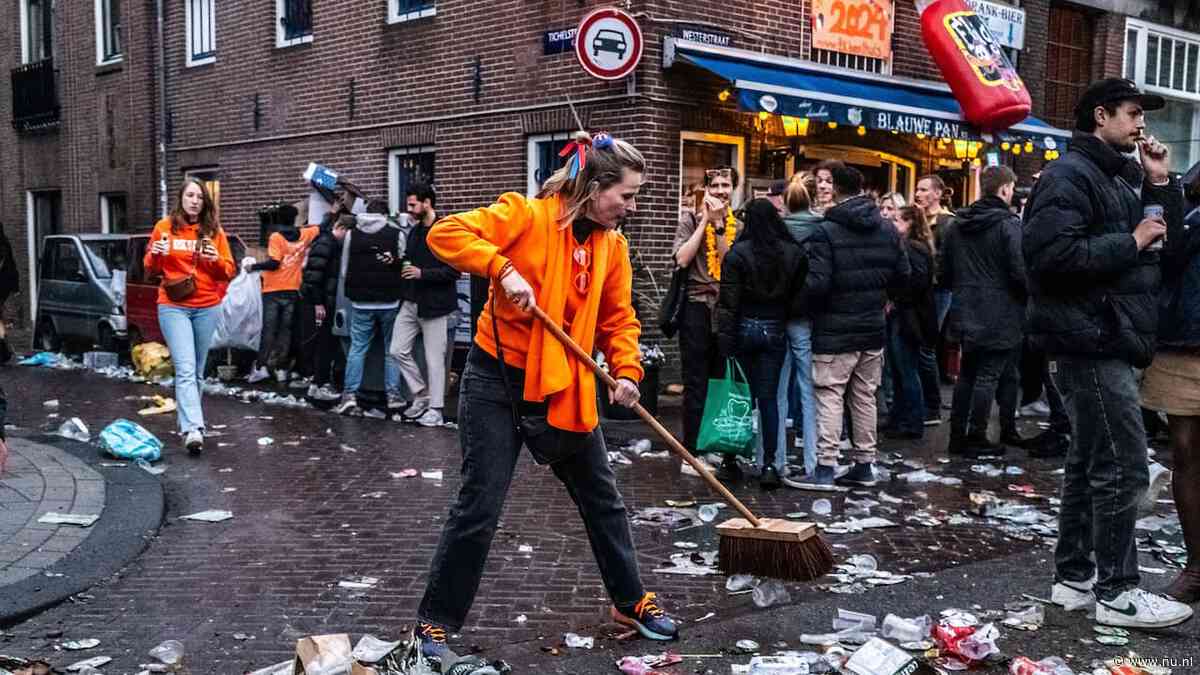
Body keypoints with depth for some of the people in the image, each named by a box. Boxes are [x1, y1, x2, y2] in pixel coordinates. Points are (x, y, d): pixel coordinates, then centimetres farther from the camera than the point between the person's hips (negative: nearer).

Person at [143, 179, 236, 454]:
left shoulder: (214, 231, 6)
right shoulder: (165, 227, 3)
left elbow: (229, 272, 7)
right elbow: (151, 269, 9)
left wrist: (217, 260, -13)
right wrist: (156, 255, -13)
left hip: (207, 308, 3)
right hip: (173, 307, -3)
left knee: (197, 371, 10)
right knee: (185, 369, -14)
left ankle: (187, 419, 25)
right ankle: (193, 429, -24)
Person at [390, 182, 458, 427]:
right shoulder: (414, 231, 13)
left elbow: (455, 270, -18)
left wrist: (422, 273, -22)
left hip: (434, 304, -8)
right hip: (411, 302, 8)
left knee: (434, 358, 0)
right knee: (398, 350, 6)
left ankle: (435, 409, 9)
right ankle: (421, 395, 21)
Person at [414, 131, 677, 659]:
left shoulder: (612, 246, 4)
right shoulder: (526, 215, -14)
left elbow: (618, 318, 9)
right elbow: (445, 234, -21)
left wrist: (627, 371, -8)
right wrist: (504, 269, -32)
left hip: (566, 388, 6)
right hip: (498, 381, -6)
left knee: (602, 497, 14)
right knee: (480, 505, -2)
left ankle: (630, 601, 33)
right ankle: (437, 619, 14)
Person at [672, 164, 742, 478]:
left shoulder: (739, 226, 8)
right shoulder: (691, 219, 4)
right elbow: (682, 258, -11)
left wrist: (718, 224, -10)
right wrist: (705, 220, -7)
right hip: (697, 308, -2)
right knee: (696, 386, 2)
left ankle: (727, 453, 15)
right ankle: (692, 451, 9)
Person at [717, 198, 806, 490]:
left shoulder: (738, 253, -10)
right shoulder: (794, 253, -1)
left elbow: (728, 302, -11)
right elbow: (799, 294, 4)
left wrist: (725, 342, -8)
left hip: (744, 329, -2)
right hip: (775, 332, 2)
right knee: (769, 398, 5)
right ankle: (769, 464, 1)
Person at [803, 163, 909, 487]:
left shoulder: (826, 232, -15)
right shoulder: (887, 229, 4)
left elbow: (816, 284, -20)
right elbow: (903, 277, 8)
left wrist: (804, 304, -1)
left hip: (834, 332, -6)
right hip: (873, 329, 6)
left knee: (830, 398, -1)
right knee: (865, 398, 14)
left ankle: (825, 467, -2)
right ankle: (865, 464, 20)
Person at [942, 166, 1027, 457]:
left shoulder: (957, 224, 7)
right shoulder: (1007, 224, -13)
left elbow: (945, 272, 11)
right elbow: (1020, 272, -18)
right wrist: (1031, 297, -2)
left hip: (966, 313, 6)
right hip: (999, 315, -6)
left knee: (967, 374, 14)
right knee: (989, 376, 0)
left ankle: (957, 435, 16)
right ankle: (976, 439, 3)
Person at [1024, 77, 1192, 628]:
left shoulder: (1119, 177, 20)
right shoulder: (1070, 175, -11)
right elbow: (1052, 254, -25)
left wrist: (1160, 183, 7)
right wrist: (1131, 242, -18)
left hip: (1109, 341, 10)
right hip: (1091, 342, -10)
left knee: (1090, 463, 12)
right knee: (1122, 468, -8)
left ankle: (1074, 577, 20)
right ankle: (1117, 591, 0)